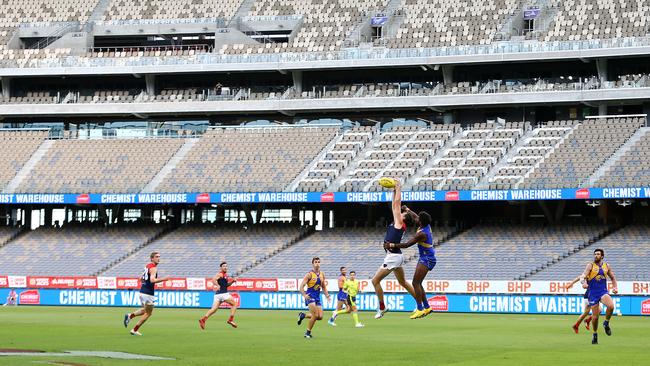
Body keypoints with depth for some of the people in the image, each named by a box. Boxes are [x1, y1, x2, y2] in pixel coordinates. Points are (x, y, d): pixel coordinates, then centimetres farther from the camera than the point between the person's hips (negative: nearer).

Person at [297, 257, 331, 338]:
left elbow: (323, 287, 21)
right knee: (315, 315, -17)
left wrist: (327, 295, 7)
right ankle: (308, 333, 0)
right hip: (310, 296, -6)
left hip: (317, 297, 6)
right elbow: (301, 286, -13)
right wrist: (304, 295, -29)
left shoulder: (322, 274, 9)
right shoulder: (309, 274, -9)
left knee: (320, 316, -2)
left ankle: (303, 315, 21)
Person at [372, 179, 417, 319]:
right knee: (403, 282, 18)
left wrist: (398, 188, 0)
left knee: (375, 280, -6)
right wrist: (394, 191, 20)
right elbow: (394, 206, 22)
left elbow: (397, 203, -9)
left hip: (393, 256, -10)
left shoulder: (400, 223, -9)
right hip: (395, 256, 10)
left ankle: (382, 307, -1)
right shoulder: (397, 224, 13)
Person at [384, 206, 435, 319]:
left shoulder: (422, 234, -24)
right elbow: (415, 217, 23)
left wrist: (392, 245, -16)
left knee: (416, 283, -13)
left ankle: (420, 309, -16)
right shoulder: (427, 225, 2)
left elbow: (407, 244, -22)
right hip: (425, 258, 10)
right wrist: (407, 210, 36)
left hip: (426, 259, -10)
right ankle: (427, 307, 14)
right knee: (418, 283, 12)